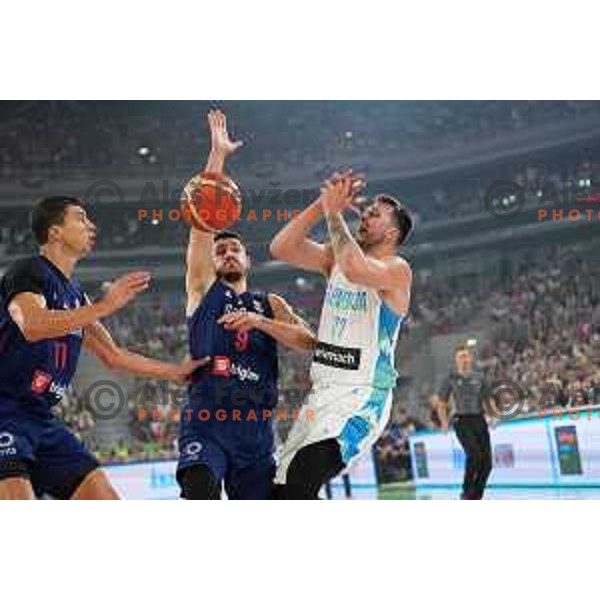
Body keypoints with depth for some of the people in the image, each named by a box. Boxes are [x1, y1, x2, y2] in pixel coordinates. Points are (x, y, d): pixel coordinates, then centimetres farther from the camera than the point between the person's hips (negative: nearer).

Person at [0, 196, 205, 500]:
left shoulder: (75, 294, 16)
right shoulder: (27, 272, -8)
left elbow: (112, 355, 24)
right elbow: (32, 326, -30)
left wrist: (174, 372, 24)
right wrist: (105, 306, -30)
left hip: (43, 418, 9)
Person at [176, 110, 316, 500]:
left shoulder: (270, 305, 17)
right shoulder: (203, 289, 10)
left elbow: (308, 341, -1)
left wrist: (259, 321, -14)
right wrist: (218, 155, -1)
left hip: (256, 429, 3)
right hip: (205, 423, -3)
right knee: (201, 490, -30)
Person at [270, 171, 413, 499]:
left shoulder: (396, 269, -10)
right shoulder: (335, 257, 11)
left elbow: (355, 269, -32)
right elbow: (281, 248, -1)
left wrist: (334, 212, -19)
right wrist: (321, 204, -8)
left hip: (362, 397, -8)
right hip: (322, 391, 8)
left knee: (301, 480, -28)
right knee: (283, 487, 10)